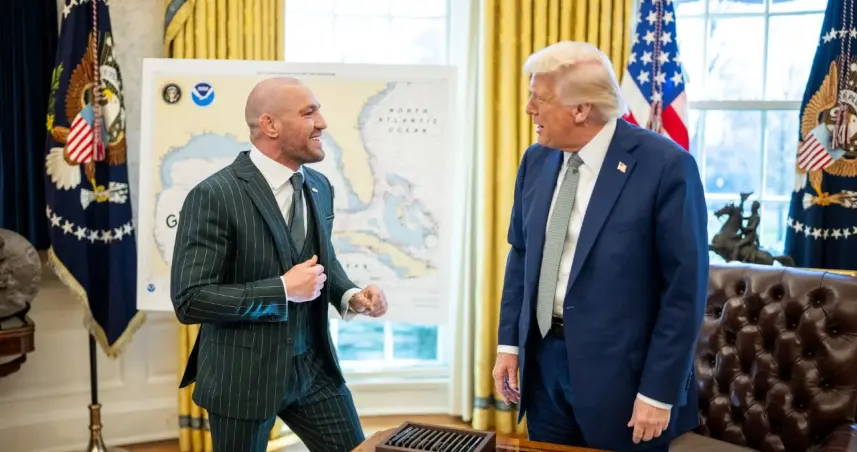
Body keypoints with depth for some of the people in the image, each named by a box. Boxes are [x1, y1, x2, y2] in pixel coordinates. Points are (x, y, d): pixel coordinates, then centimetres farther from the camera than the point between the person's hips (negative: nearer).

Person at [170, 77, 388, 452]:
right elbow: (190, 300, -21)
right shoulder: (214, 196, -18)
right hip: (243, 375, -6)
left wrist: (349, 295, -3)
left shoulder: (319, 186, 4)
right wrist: (282, 290, -23)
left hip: (314, 366, 6)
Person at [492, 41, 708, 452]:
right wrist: (509, 342, 6)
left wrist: (659, 392, -14)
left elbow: (685, 288, -15)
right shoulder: (536, 160, 3)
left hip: (619, 375, -5)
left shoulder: (665, 166, -16)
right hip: (542, 363, 5)